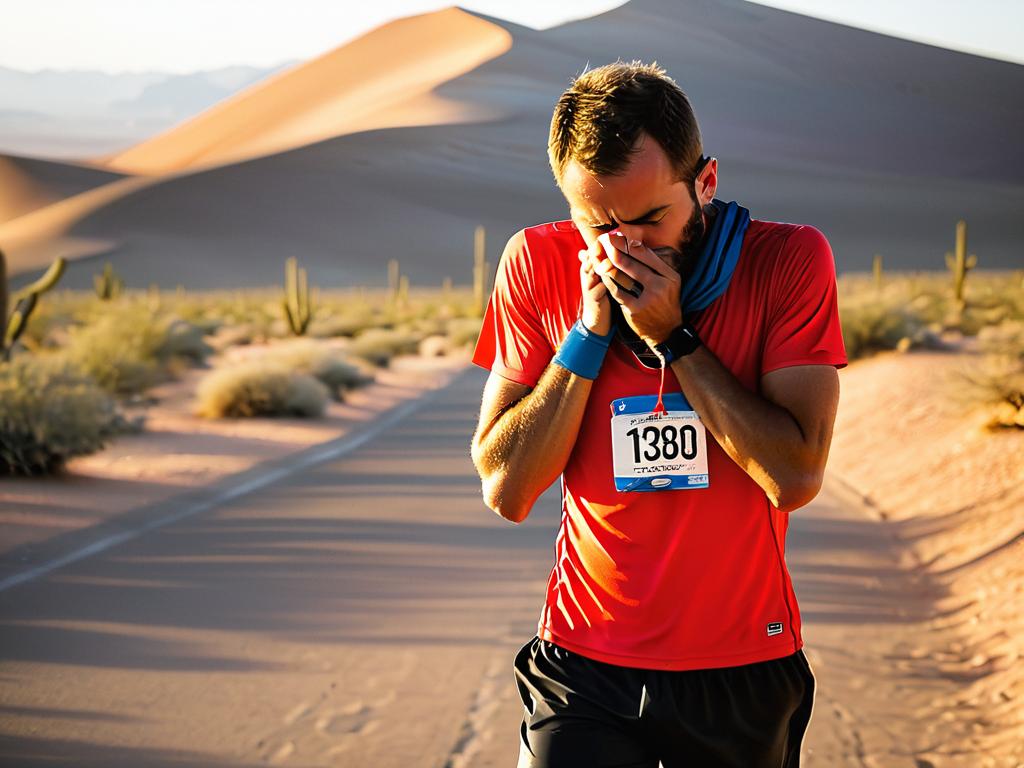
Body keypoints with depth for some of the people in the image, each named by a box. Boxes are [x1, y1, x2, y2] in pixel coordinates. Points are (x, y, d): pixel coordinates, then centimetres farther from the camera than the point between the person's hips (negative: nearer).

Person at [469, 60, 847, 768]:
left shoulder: (788, 259, -9)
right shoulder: (537, 263, -5)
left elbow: (796, 477, -17)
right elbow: (505, 490, -8)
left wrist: (671, 335, -21)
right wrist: (589, 335, -17)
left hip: (747, 668, 0)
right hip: (585, 663, 0)